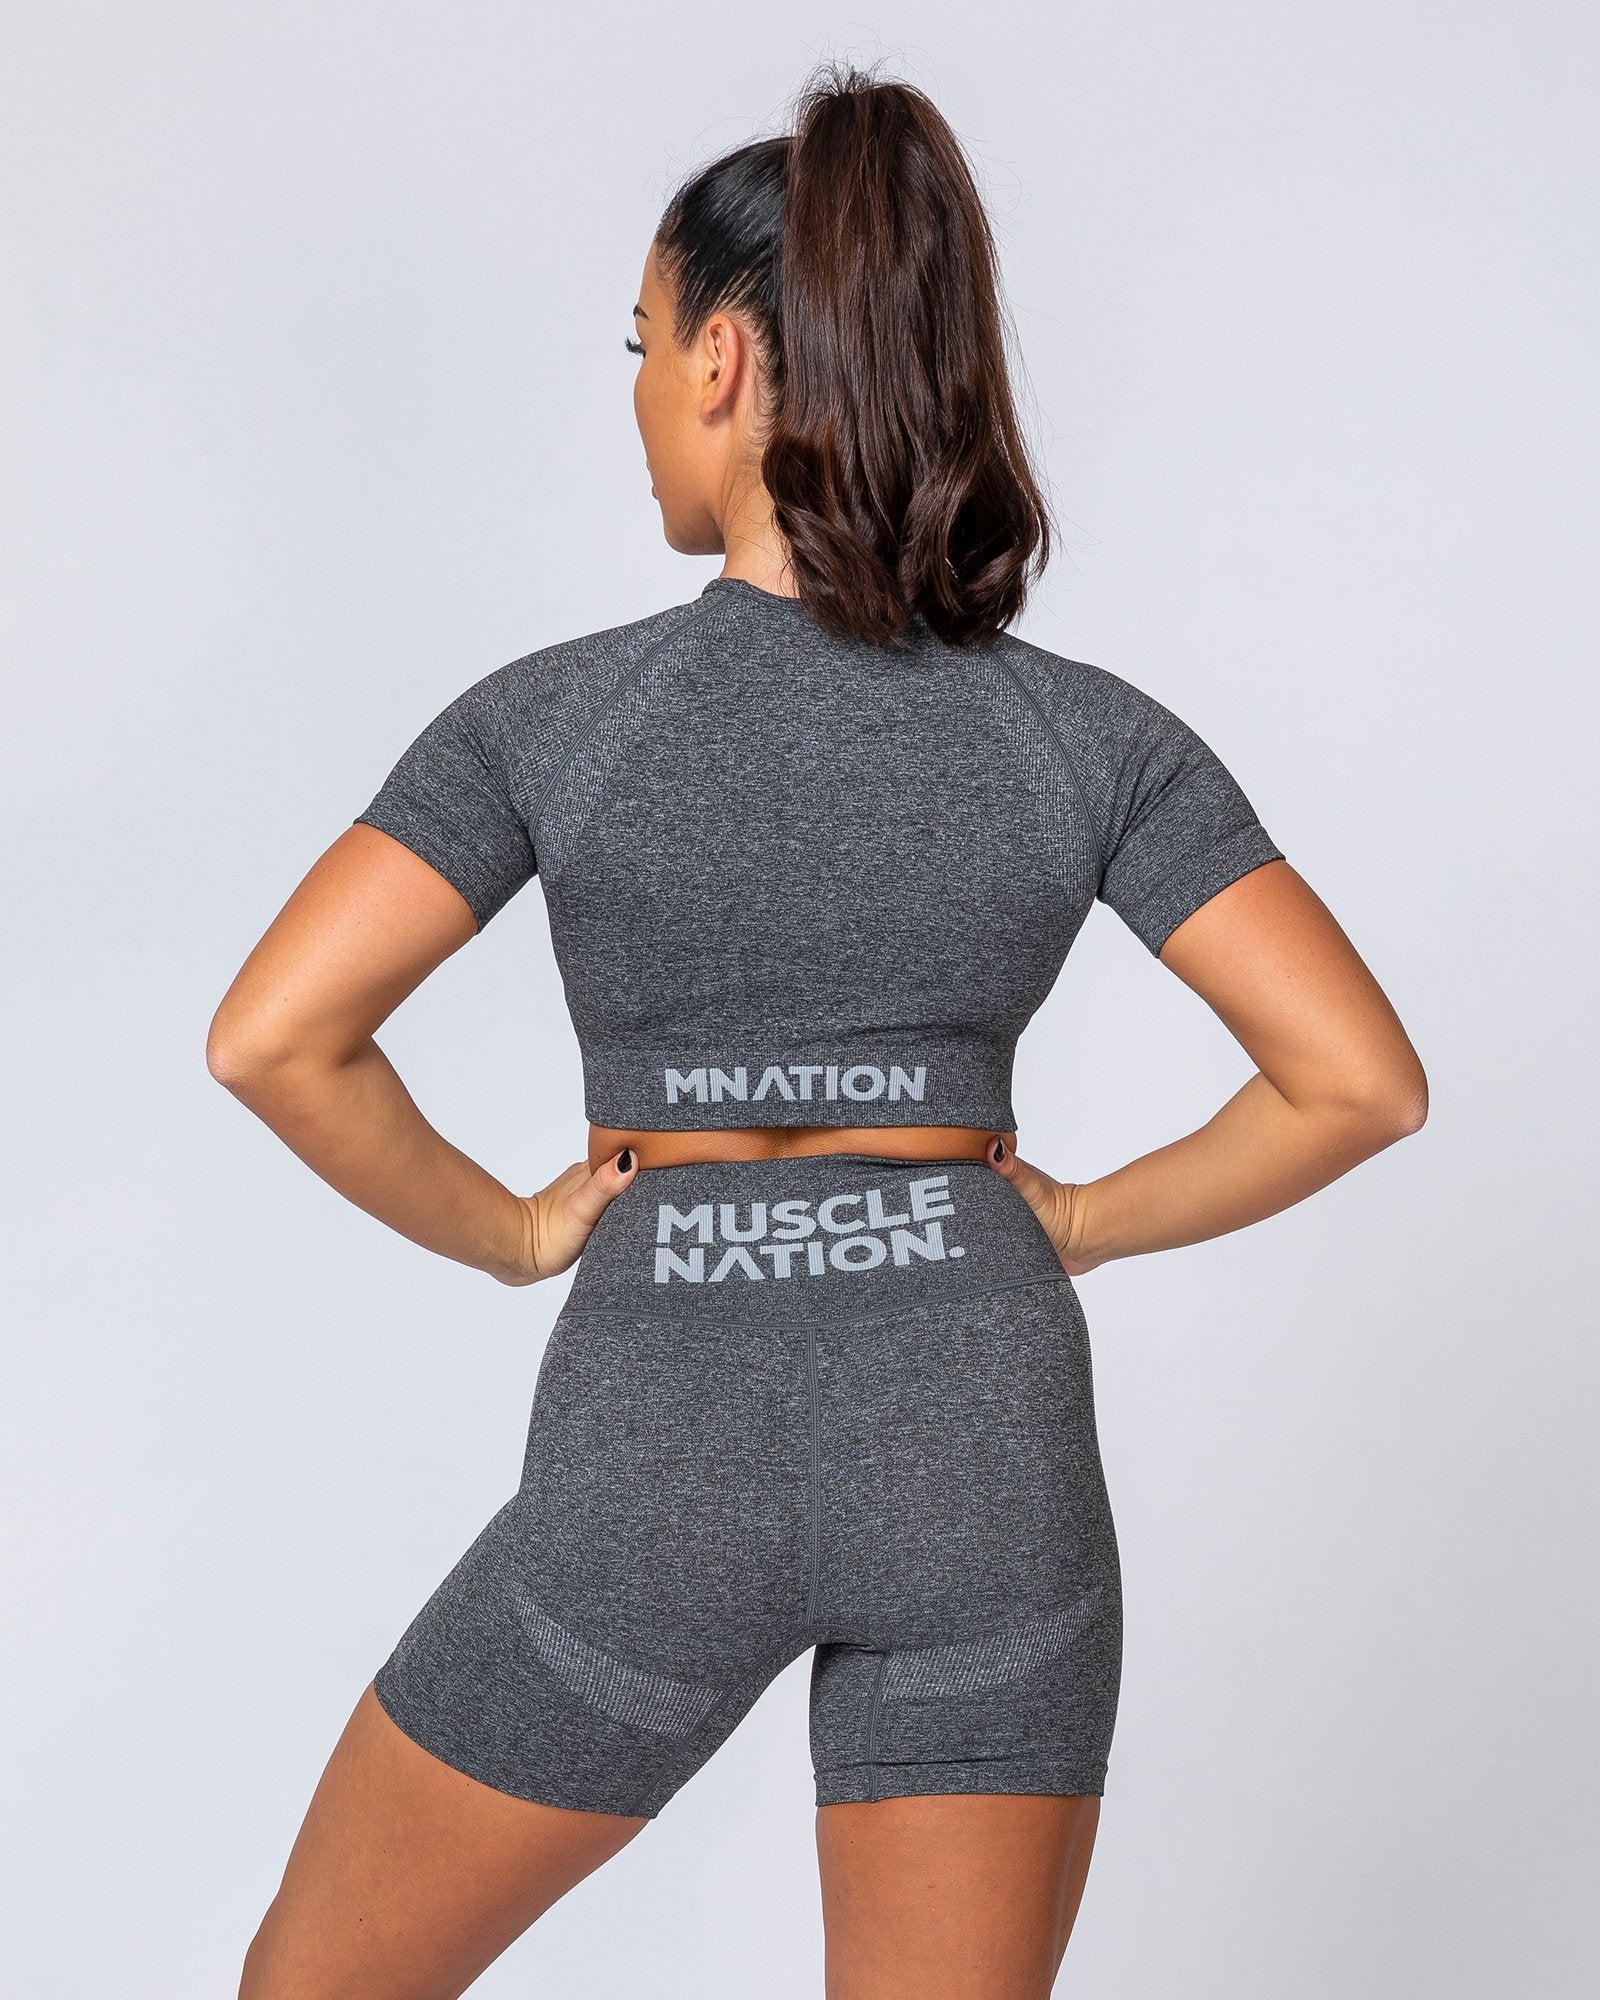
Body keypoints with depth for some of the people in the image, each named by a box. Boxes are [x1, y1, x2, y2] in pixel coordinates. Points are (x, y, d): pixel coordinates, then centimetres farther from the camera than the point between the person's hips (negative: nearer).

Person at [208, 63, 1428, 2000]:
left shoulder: (555, 712, -5)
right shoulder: (1093, 734, -1)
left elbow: (273, 1038, -12)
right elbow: (1358, 1075, -6)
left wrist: (511, 1233, 4)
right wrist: (1077, 1223, 8)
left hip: (657, 1465, -2)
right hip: (981, 1437, 2)